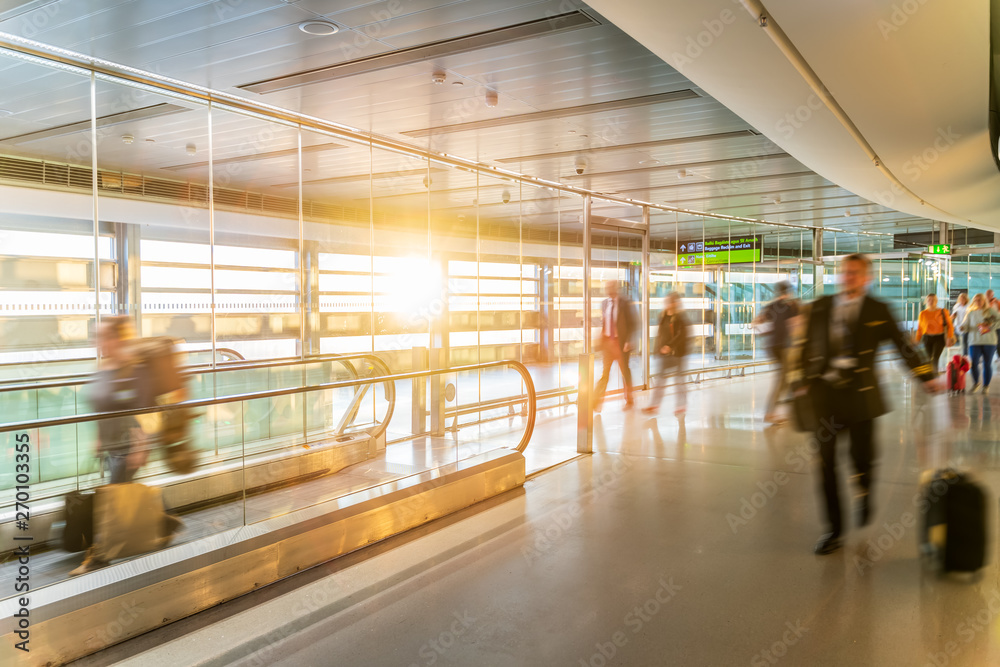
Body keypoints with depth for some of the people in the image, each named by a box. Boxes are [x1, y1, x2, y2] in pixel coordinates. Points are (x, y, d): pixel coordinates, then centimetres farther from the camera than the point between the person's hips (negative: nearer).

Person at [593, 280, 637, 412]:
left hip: (621, 341, -4)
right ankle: (597, 402, 0)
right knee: (604, 372, 2)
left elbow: (632, 323, -7)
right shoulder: (604, 303, 8)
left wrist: (628, 341, -14)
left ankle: (629, 401, 23)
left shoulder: (624, 303, -7)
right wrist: (601, 341, 7)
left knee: (625, 371, 9)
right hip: (607, 341, 4)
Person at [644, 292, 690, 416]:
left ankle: (682, 405, 13)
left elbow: (681, 335, -18)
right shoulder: (663, 316, 9)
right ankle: (654, 404, 10)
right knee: (659, 378, 6)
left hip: (677, 352, -6)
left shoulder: (681, 317, -10)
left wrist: (670, 346, -27)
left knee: (679, 378, 3)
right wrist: (657, 348, 12)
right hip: (663, 352, 6)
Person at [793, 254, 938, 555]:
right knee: (826, 463, 2)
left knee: (862, 459, 4)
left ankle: (864, 493, 42)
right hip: (824, 394, 2)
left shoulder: (878, 310, 1)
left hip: (860, 395, -1)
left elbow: (903, 345, 6)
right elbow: (807, 346, 10)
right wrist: (801, 383, 6)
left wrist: (927, 376, 2)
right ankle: (834, 530, 16)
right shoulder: (820, 307, 6)